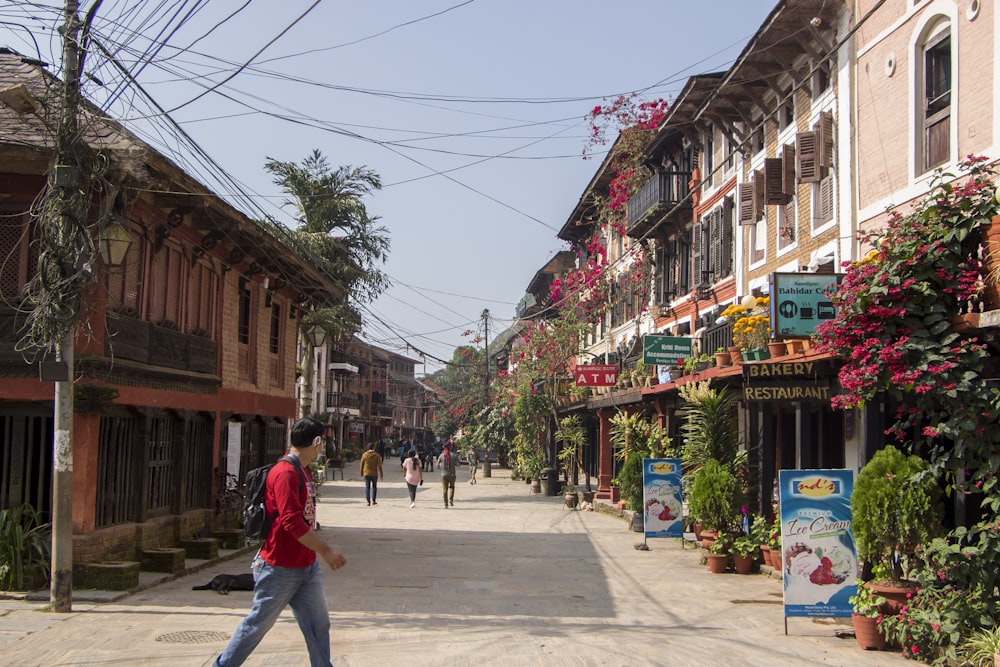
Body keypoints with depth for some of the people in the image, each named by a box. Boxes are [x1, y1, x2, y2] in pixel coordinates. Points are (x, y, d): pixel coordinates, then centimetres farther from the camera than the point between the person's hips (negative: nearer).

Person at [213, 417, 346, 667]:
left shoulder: (303, 472, 11)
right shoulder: (285, 473, -20)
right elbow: (291, 522, -26)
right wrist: (325, 550, -23)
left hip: (307, 567, 9)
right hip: (280, 569, -9)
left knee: (318, 625, 8)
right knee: (258, 623, 6)